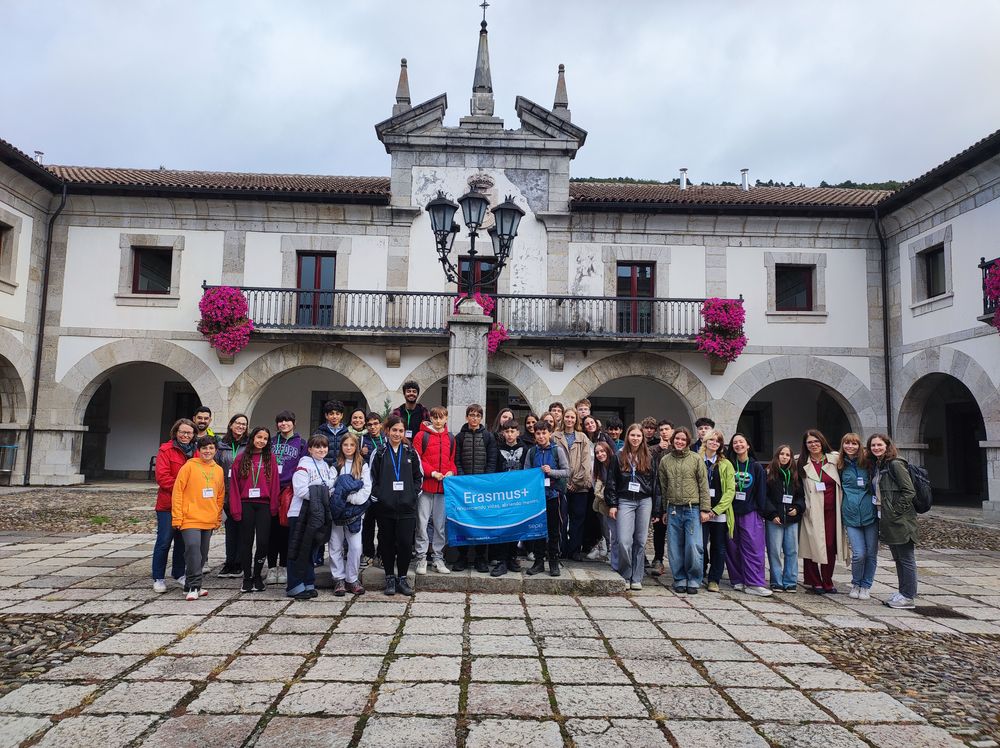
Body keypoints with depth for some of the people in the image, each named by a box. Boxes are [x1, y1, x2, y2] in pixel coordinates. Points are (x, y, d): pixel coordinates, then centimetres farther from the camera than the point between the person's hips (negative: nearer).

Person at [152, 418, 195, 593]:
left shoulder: (196, 451, 9)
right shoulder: (166, 450, -7)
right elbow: (162, 477, -14)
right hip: (168, 503, -5)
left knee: (183, 540, 14)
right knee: (164, 541, -1)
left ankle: (179, 574, 27)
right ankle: (158, 578, 10)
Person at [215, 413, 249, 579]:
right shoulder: (221, 446, 9)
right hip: (227, 494, 2)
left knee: (242, 528, 2)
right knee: (230, 528, 8)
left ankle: (239, 564, 12)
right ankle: (230, 562, 18)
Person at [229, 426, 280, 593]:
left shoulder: (270, 458, 5)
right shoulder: (242, 458, 5)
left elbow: (274, 484, 2)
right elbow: (234, 485, 2)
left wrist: (273, 507, -5)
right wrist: (236, 509, -5)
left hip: (264, 505, 0)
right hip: (246, 505, 0)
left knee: (263, 541, -4)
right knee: (246, 542, 6)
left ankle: (257, 576, 14)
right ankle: (247, 578, 17)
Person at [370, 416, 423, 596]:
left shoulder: (410, 452, 8)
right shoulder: (379, 453, 4)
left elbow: (419, 476, 13)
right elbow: (372, 478, 4)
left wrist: (414, 494, 2)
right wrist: (377, 496, -4)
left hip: (406, 507, 1)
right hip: (385, 507, 0)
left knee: (405, 543, -2)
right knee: (387, 543, 6)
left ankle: (402, 578, 14)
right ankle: (390, 578, 20)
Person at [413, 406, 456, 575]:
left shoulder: (450, 438, 12)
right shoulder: (422, 436, -1)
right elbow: (416, 459, -5)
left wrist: (451, 472, -3)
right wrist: (432, 472, -14)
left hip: (444, 487, 4)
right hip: (425, 486, -4)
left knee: (441, 524, 9)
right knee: (422, 523, 0)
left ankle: (438, 558, 19)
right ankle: (421, 558, 10)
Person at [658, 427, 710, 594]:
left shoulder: (696, 459, 1)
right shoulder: (665, 460, 8)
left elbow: (704, 485, 0)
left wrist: (705, 509, -4)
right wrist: (663, 511, 12)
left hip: (693, 509, -3)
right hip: (673, 510, 3)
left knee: (694, 547, -5)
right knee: (675, 548, 5)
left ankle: (693, 580, 11)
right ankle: (680, 580, 18)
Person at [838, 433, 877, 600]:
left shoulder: (867, 463, 5)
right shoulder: (840, 465, 8)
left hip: (870, 513, 0)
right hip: (851, 515, 0)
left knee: (871, 553, 4)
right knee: (859, 554, -8)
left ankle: (866, 586, 22)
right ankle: (855, 584, 16)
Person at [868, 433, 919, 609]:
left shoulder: (895, 464, -12)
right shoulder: (876, 466, 15)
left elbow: (909, 491, -16)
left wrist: (896, 511, -17)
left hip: (900, 520, -9)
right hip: (886, 520, 9)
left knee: (906, 558, -1)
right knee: (898, 558, 16)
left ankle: (908, 597, 5)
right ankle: (903, 593, 24)